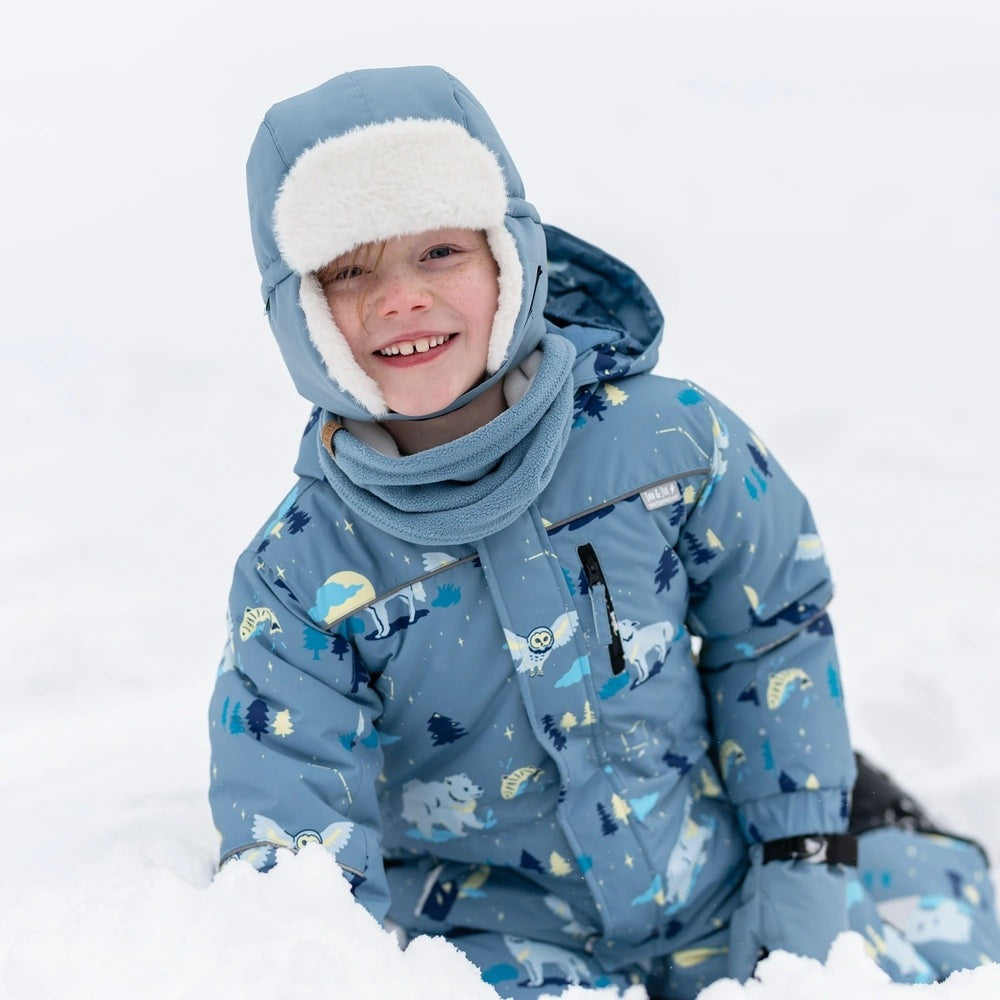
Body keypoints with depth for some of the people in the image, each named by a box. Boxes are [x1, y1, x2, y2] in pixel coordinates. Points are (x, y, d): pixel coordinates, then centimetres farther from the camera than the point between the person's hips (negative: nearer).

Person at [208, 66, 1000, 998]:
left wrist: (805, 854, 0)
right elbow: (287, 833, -15)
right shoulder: (296, 581, -16)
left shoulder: (667, 439, -14)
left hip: (722, 886, 1)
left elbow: (774, 629, 0)